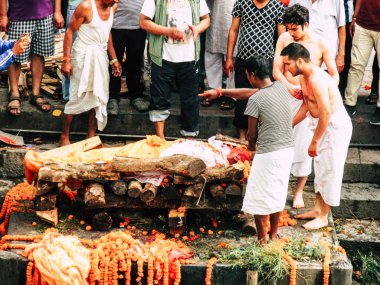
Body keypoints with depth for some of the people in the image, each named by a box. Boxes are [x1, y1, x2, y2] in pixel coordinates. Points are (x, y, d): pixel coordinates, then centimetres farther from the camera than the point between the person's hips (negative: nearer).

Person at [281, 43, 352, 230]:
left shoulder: (317, 79, -28)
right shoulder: (304, 77, 4)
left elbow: (326, 112, -29)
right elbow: (306, 104, 16)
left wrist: (314, 142, -22)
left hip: (335, 125, -10)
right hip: (323, 124, 10)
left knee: (329, 171, 0)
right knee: (320, 169, 18)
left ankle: (323, 217, 10)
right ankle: (318, 209, 31)